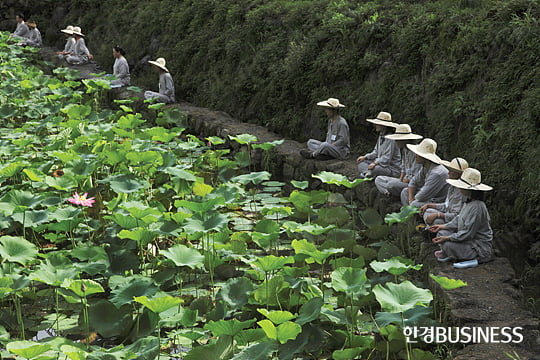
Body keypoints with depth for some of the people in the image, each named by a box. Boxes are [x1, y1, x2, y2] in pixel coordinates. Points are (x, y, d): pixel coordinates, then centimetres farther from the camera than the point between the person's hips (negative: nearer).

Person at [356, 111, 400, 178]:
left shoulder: (390, 139, -21)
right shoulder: (381, 136, 9)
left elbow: (387, 158, -23)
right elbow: (376, 152, 15)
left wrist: (375, 163, -29)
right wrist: (365, 157, 2)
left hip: (392, 168, -10)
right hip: (380, 164, 10)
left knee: (374, 169, -36)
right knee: (361, 163, 1)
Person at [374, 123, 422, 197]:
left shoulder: (415, 153, -20)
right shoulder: (404, 150, 10)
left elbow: (414, 177, -22)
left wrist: (401, 182, -11)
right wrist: (400, 180, 3)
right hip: (405, 181, 11)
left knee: (391, 184, -35)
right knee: (378, 179, 7)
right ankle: (390, 192, -17)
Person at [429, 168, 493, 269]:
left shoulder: (476, 207, -26)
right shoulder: (469, 202, 6)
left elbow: (467, 233, -26)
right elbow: (458, 221, 18)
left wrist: (446, 238, -22)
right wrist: (442, 226, 10)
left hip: (480, 248, -10)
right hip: (469, 240, 10)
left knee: (447, 244, -25)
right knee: (441, 233, 2)